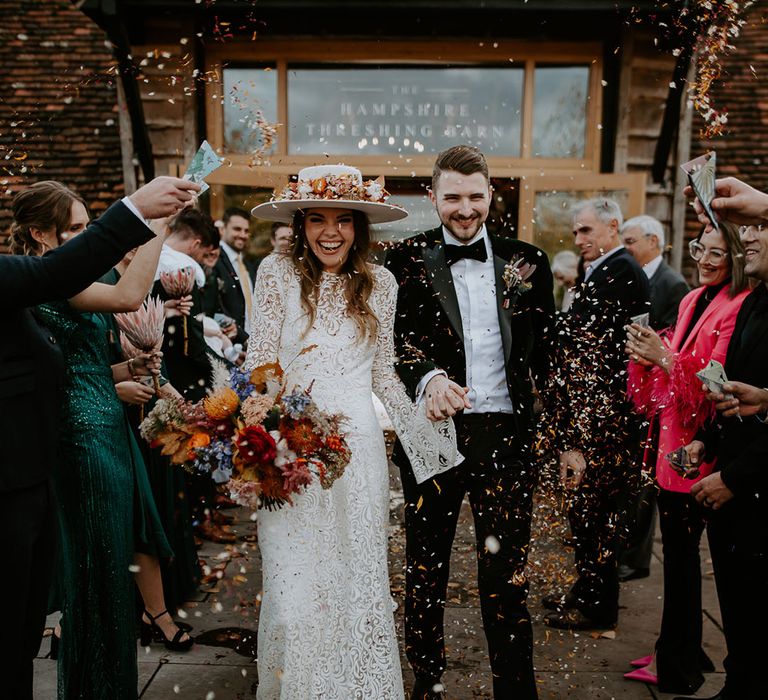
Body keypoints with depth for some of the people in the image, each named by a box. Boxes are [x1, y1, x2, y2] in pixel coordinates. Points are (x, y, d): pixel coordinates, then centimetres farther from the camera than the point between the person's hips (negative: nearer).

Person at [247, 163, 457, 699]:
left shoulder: (379, 283, 6)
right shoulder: (278, 272, -2)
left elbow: (384, 373, 12)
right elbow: (258, 364, -3)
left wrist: (427, 419, 3)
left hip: (358, 449, 2)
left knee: (360, 584, 10)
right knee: (294, 592, 1)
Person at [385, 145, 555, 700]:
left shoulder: (527, 262, 8)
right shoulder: (405, 262, 2)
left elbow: (549, 355, 10)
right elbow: (395, 340, -5)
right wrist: (428, 377, -25)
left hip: (507, 434, 1)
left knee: (508, 574, 7)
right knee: (425, 570, 13)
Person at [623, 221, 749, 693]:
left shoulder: (739, 308, -13)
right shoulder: (693, 301, 13)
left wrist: (665, 358, -24)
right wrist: (647, 356, -2)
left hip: (697, 445, -8)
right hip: (670, 438, 8)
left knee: (681, 551, 0)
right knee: (678, 549, 16)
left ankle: (676, 664, 16)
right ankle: (684, 650, 31)